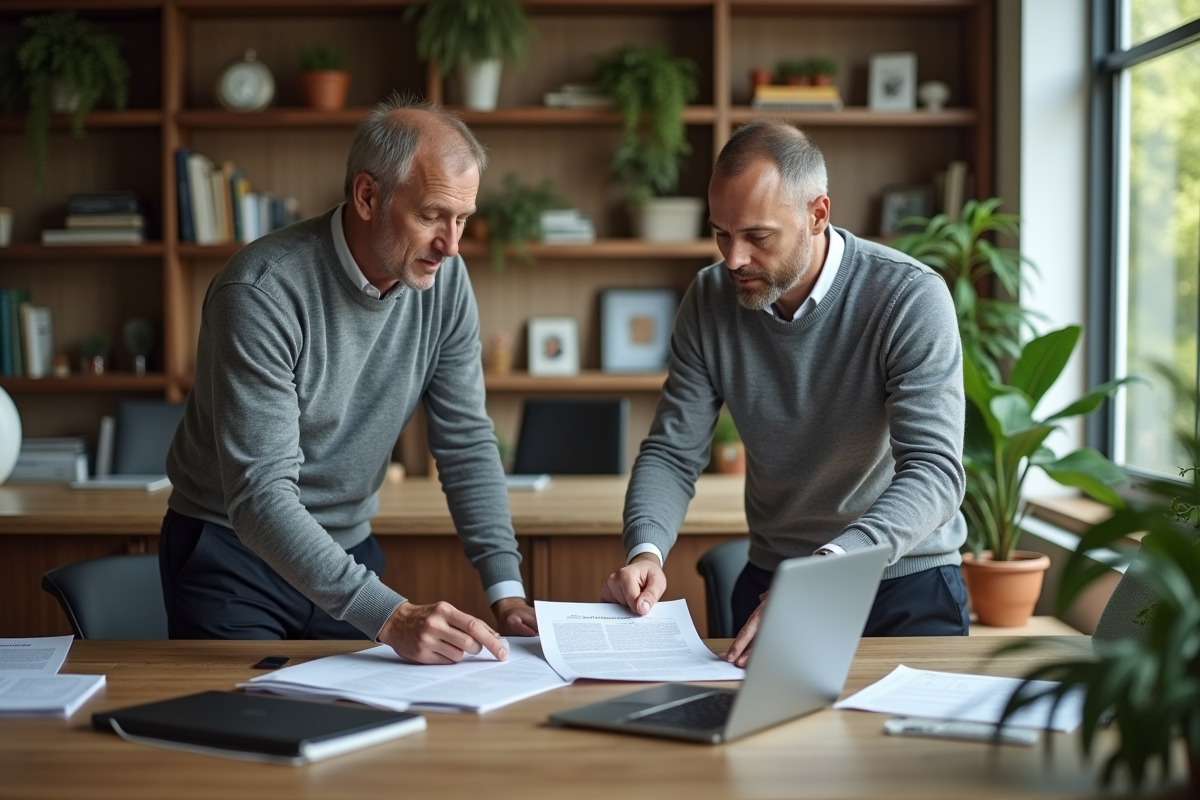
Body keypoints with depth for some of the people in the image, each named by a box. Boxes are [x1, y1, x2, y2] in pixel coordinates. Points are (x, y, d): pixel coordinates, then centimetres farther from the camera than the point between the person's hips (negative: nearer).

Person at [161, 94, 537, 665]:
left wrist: (505, 591, -16)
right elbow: (260, 495, -32)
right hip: (234, 554, -5)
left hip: (348, 550, 5)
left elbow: (466, 444, -3)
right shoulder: (261, 291, -27)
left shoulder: (444, 280, -8)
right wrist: (389, 616, -41)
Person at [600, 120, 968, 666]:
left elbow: (934, 474, -26)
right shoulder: (710, 300, -3)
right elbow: (671, 452, 0)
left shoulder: (910, 298, -17)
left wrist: (825, 568, -42)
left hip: (905, 582, -3)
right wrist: (645, 551, -22)